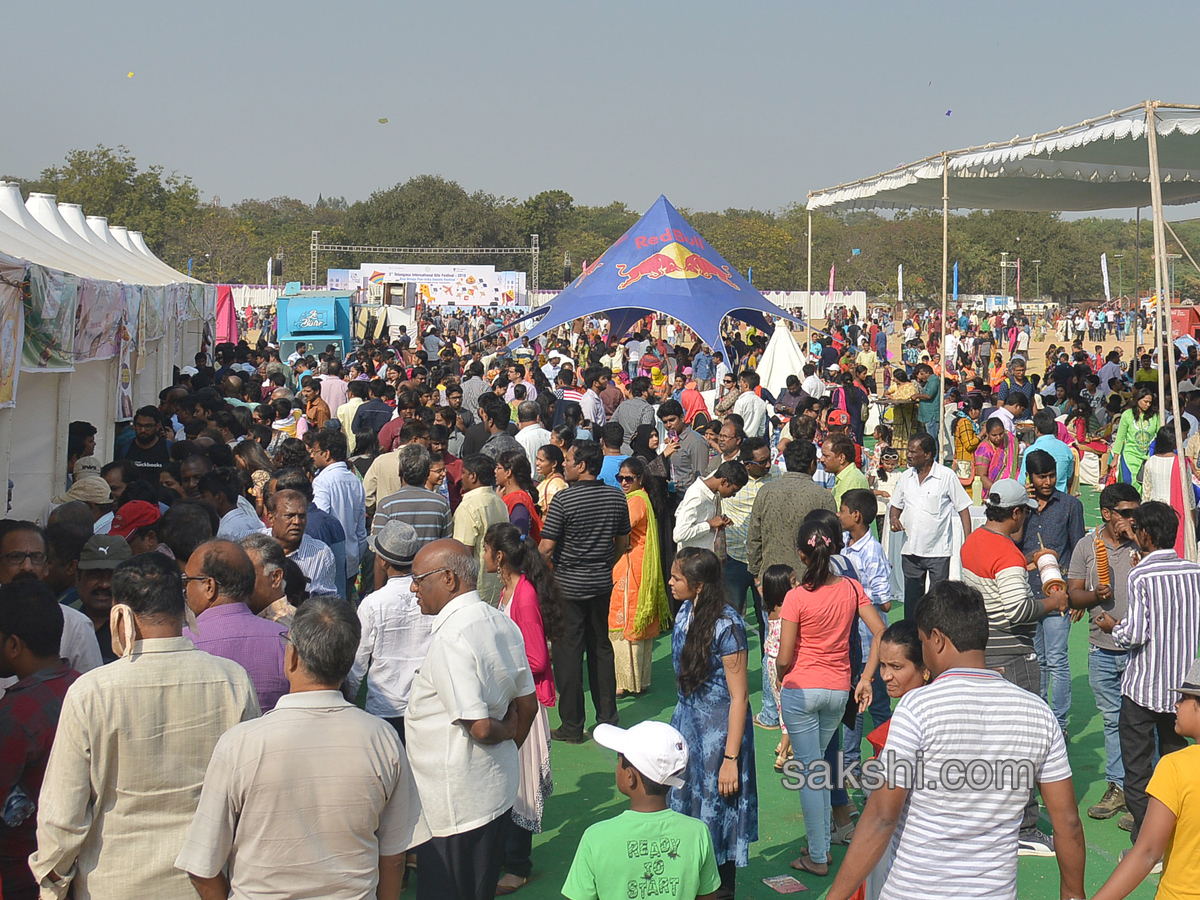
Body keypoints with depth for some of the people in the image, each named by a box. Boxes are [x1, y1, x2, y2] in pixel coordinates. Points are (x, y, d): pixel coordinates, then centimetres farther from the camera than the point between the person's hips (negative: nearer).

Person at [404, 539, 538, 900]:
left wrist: (503, 731, -6)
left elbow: (479, 727, -26)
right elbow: (527, 705, 11)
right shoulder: (502, 622, 3)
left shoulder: (450, 640, -24)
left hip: (456, 801, -9)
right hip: (499, 789, 9)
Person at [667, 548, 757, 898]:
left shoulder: (726, 625, -22)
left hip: (719, 728, -7)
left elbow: (739, 696, -19)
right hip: (687, 721, 7)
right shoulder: (685, 612, 1)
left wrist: (730, 758, -20)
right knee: (685, 805, 14)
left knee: (717, 811, 6)